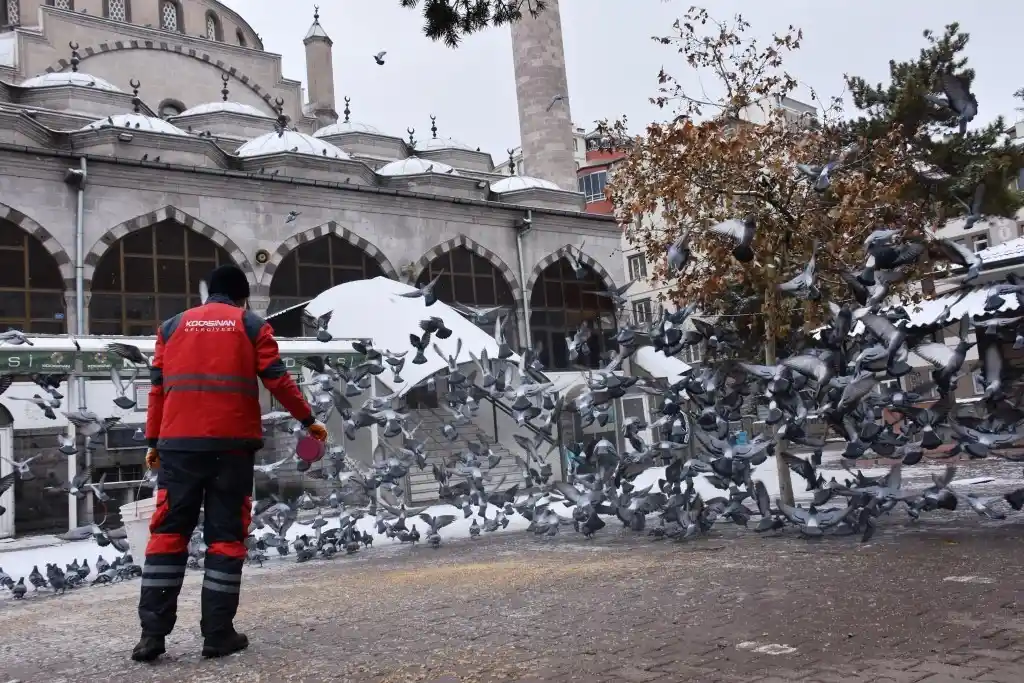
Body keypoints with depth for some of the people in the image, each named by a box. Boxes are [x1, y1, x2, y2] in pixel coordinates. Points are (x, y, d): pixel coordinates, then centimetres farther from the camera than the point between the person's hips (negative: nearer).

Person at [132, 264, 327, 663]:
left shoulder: (173, 326, 14)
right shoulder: (251, 325, 7)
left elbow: (158, 387, 12)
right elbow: (277, 380, 0)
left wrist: (154, 441, 17)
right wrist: (308, 420, 10)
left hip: (179, 442, 2)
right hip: (232, 443, -2)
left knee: (168, 531, 6)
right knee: (226, 534, 2)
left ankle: (152, 632, 1)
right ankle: (218, 634, 1)